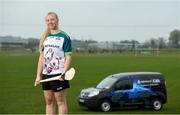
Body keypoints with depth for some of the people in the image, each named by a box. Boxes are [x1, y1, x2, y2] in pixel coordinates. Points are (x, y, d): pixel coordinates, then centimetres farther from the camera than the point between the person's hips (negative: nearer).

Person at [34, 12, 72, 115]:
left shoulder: (64, 37, -4)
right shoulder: (45, 38, 14)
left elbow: (68, 57, -8)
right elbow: (42, 57, 15)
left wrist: (64, 72, -21)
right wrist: (38, 75, 10)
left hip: (58, 74, -6)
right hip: (46, 75, 6)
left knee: (61, 102, -2)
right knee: (49, 101, 10)